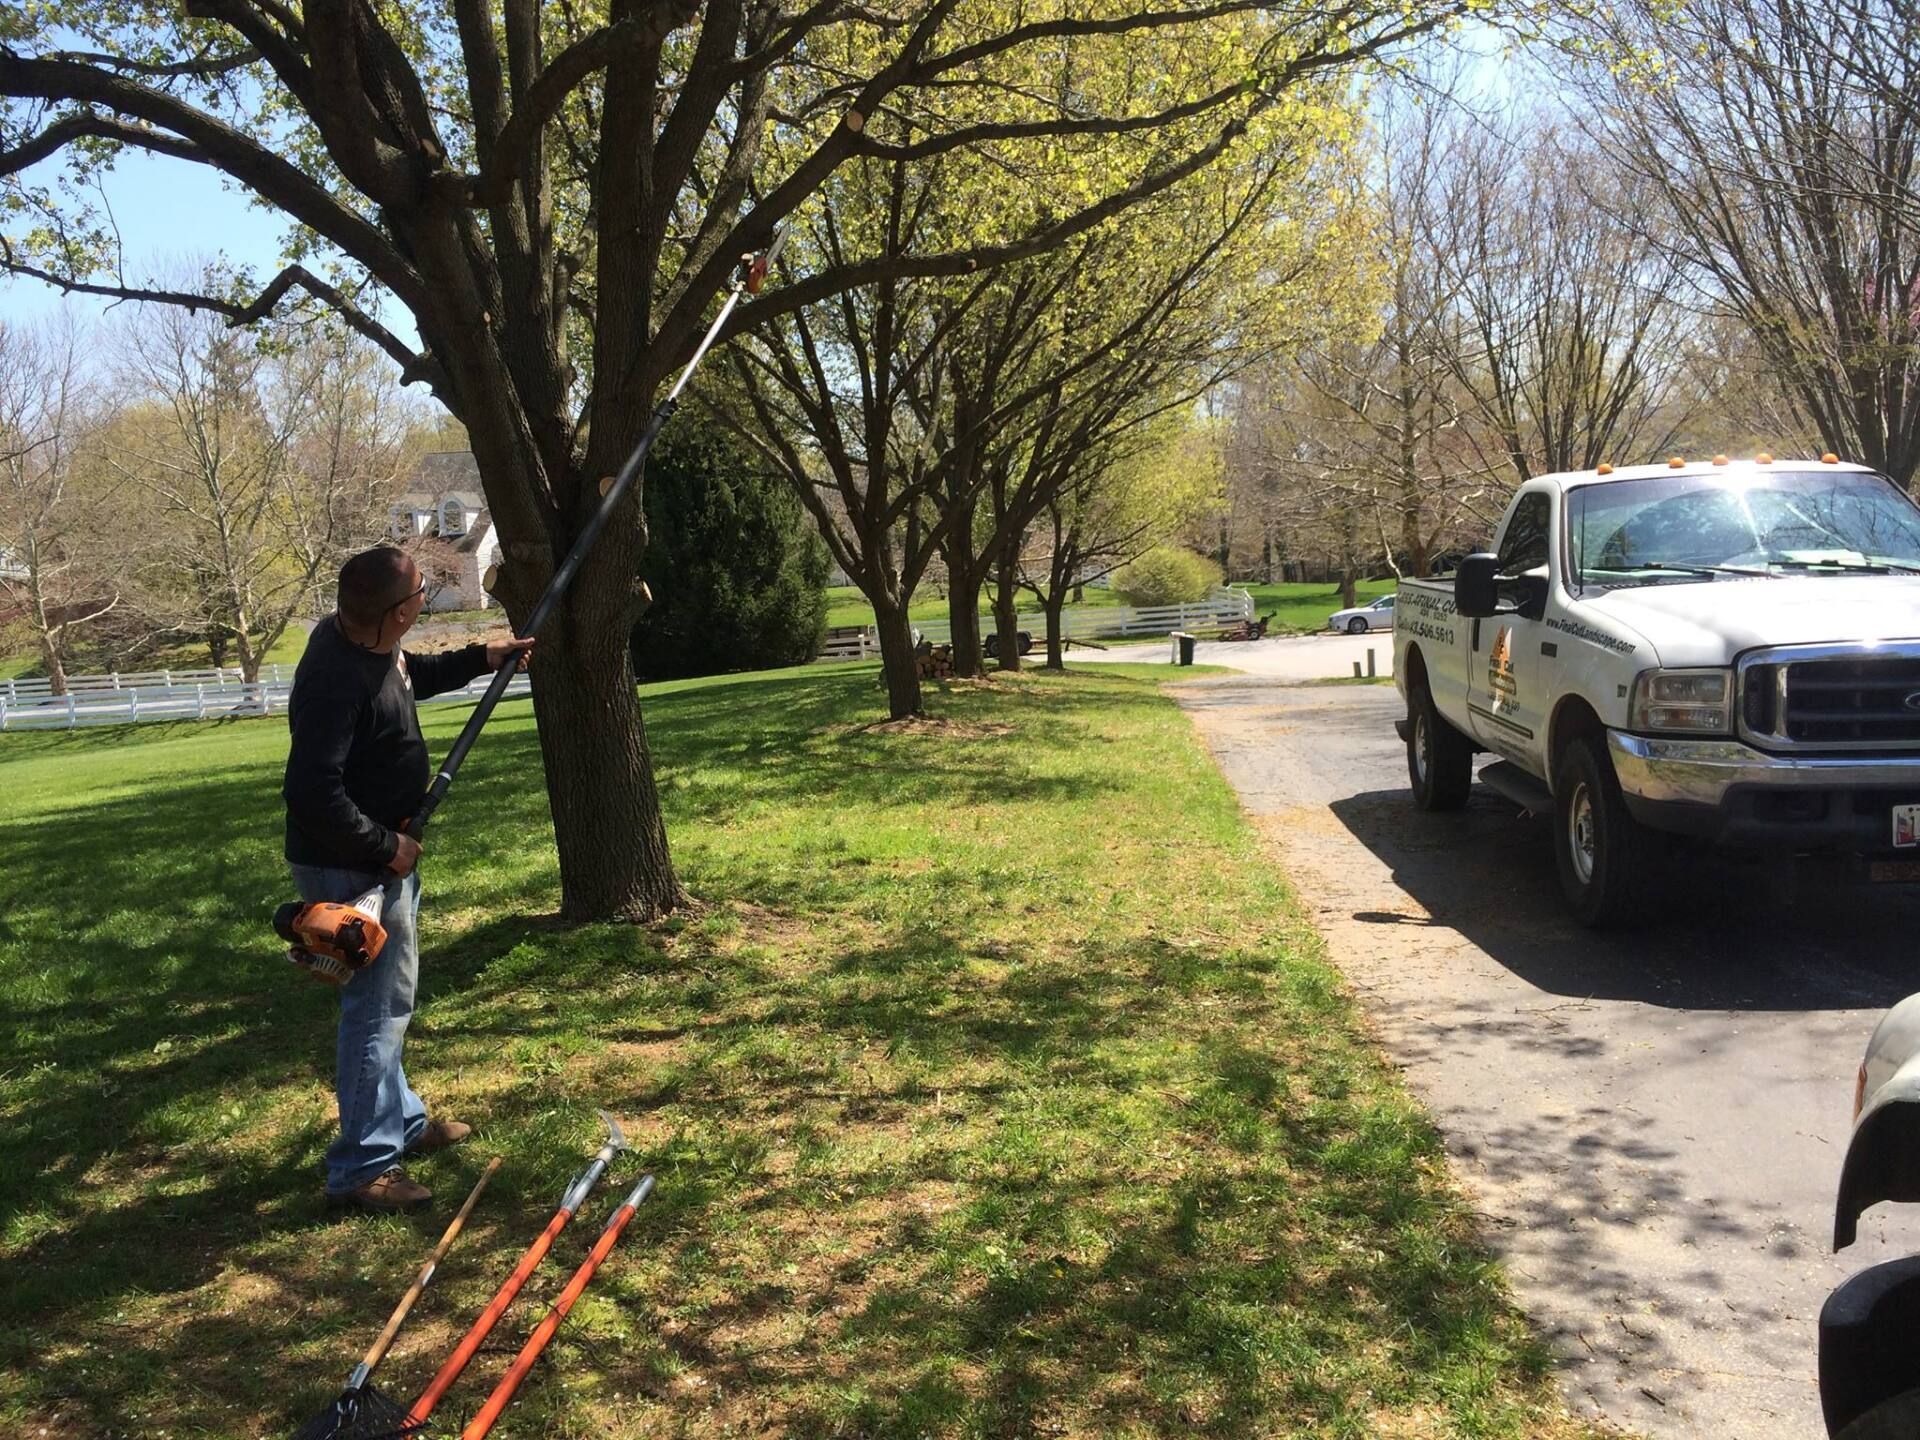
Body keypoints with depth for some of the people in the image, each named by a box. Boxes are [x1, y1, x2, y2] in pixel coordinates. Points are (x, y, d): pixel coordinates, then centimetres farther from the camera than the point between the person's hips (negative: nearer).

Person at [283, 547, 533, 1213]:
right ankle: (361, 1168, 7)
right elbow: (314, 792, -34)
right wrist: (386, 847, -25)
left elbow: (410, 675, 25)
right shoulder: (336, 679, -30)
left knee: (387, 998, 22)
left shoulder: (368, 644, 0)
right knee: (377, 1005, -3)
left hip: (382, 856, 11)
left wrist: (480, 657, 22)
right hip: (349, 867, -11)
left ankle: (401, 1122, 39)